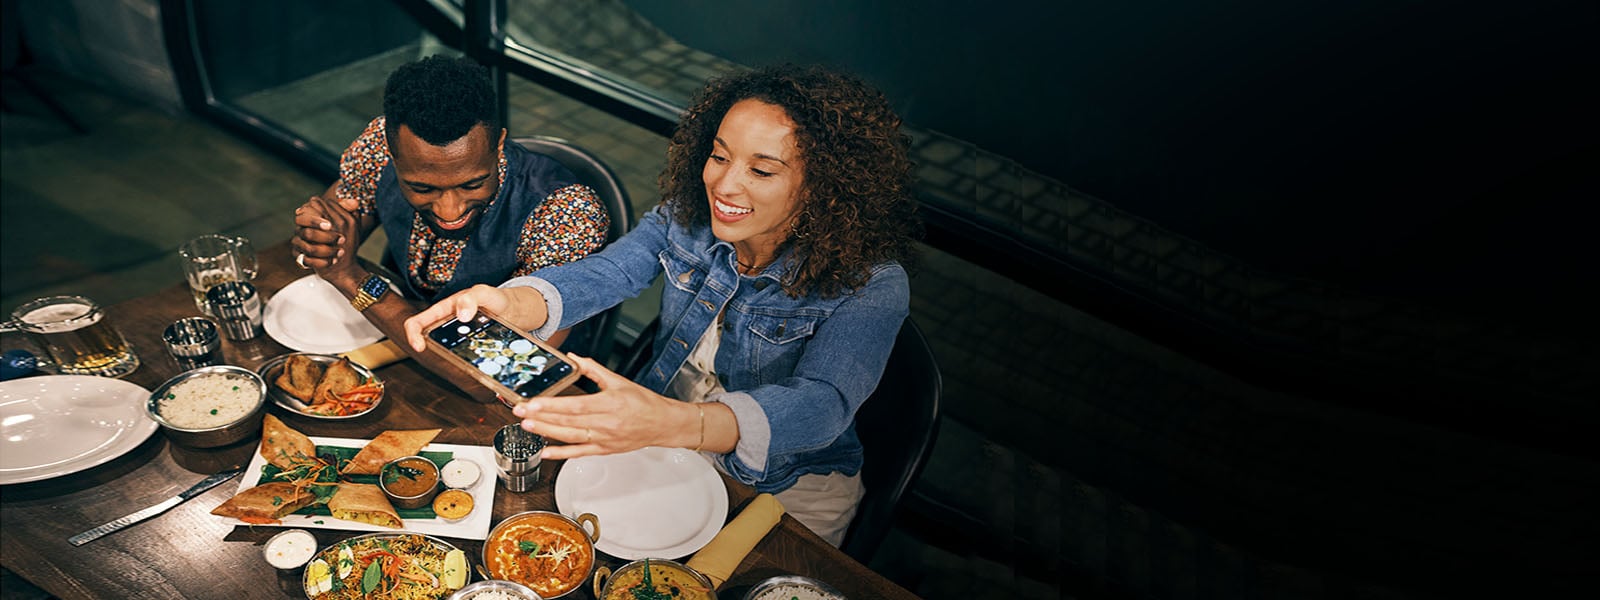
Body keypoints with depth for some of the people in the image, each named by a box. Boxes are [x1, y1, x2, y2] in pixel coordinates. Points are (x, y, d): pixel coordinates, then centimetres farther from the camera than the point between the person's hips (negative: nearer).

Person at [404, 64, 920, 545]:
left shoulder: (872, 284, -25)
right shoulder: (688, 216, -10)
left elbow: (821, 406, -40)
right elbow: (604, 274, -23)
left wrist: (672, 422, -58)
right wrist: (508, 303, -47)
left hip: (784, 488, -4)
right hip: (660, 443, 4)